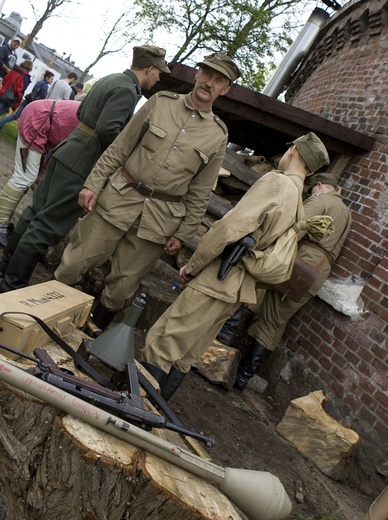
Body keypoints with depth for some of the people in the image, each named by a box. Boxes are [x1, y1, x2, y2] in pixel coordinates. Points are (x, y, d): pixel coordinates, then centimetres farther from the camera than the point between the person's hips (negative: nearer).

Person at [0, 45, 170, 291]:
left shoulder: (110, 79, 13)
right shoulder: (127, 90, -16)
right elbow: (108, 129, -26)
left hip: (67, 152, 10)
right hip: (82, 164, -10)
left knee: (36, 211, 17)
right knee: (47, 226, -3)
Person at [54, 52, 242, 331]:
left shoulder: (218, 135, 3)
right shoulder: (160, 102, 3)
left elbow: (200, 192, 5)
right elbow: (120, 147, 4)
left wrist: (183, 234, 3)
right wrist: (94, 183, -1)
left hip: (160, 219, 0)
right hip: (118, 200, 0)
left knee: (124, 284, 7)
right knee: (75, 262, 3)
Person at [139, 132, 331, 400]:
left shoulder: (276, 181, -13)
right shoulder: (300, 202, 12)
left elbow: (230, 228, -22)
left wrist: (192, 265, -11)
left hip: (217, 279, -9)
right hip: (241, 288, 9)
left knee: (161, 345, 1)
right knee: (186, 354, 19)